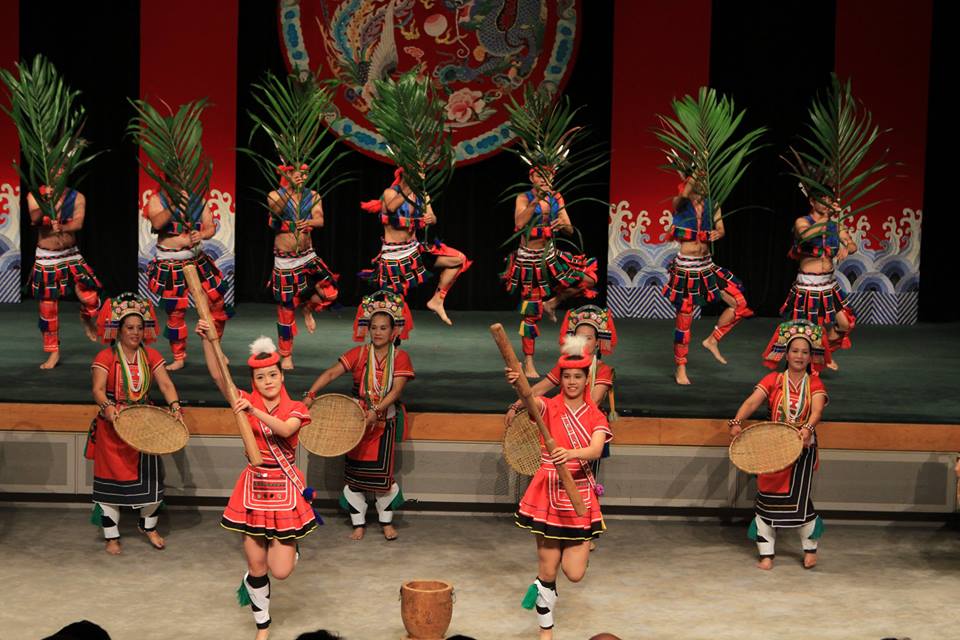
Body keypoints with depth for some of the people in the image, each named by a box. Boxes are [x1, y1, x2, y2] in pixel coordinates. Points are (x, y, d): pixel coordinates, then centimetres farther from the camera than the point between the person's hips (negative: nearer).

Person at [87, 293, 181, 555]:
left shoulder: (151, 356, 4)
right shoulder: (106, 357, -8)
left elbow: (166, 384, -7)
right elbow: (98, 389, -19)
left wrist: (174, 406, -25)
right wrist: (107, 406, -39)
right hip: (113, 426, -3)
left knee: (151, 477, 6)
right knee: (112, 479, 3)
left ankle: (148, 526, 30)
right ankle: (112, 536, 16)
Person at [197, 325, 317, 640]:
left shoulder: (295, 409, -1)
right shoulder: (246, 402, 1)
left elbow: (285, 429, -25)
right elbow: (218, 375, -14)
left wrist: (255, 411, -38)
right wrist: (207, 339, -27)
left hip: (285, 491, -1)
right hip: (254, 489, 1)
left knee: (281, 571, -4)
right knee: (257, 566, 5)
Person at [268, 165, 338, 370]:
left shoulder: (312, 196, 2)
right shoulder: (275, 195, -6)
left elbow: (320, 220, -13)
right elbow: (275, 211, -29)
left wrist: (309, 223, -37)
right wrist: (290, 188, -43)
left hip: (308, 257, 3)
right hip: (284, 261, -3)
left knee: (331, 290, -15)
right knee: (286, 308, 2)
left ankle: (308, 307, 19)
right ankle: (285, 355, 19)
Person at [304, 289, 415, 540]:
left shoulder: (400, 357, -7)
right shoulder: (359, 353, -4)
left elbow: (396, 389, -18)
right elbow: (332, 372, -13)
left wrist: (376, 411, -31)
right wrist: (311, 393, -26)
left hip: (384, 423, -1)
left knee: (382, 473, 2)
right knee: (354, 474, 6)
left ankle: (386, 522, 23)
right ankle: (358, 523, 19)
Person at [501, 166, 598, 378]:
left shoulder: (556, 199, 4)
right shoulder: (524, 199, -9)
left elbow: (570, 231, 3)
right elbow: (519, 224, -27)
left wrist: (563, 224, -20)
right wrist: (536, 200, -32)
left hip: (550, 255, 5)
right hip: (529, 259, -5)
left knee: (589, 277, -12)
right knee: (531, 312, -1)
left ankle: (552, 303, 9)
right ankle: (528, 363, 10)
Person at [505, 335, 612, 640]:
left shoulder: (596, 416, 3)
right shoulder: (549, 407, -1)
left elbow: (596, 451, -16)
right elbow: (531, 401, -26)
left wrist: (571, 453, -37)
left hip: (581, 496, 2)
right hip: (549, 493, -2)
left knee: (575, 574, -3)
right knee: (549, 570, 4)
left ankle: (543, 580, 31)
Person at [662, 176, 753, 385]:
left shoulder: (711, 206, 7)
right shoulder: (680, 204, -6)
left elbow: (721, 230, 9)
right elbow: (683, 195, -27)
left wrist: (717, 234, -11)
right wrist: (692, 180, -26)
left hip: (707, 266, 5)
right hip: (686, 269, -5)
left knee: (740, 304, -3)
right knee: (684, 321, 1)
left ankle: (712, 340, 15)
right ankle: (680, 370, 15)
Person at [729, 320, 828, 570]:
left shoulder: (815, 384, -1)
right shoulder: (773, 380, 0)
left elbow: (817, 410, -20)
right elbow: (751, 402, -14)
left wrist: (808, 428, -41)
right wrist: (737, 422, -32)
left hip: (803, 449, -1)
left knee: (799, 500, -1)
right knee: (768, 500, 2)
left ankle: (810, 548, 25)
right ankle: (766, 554, 14)